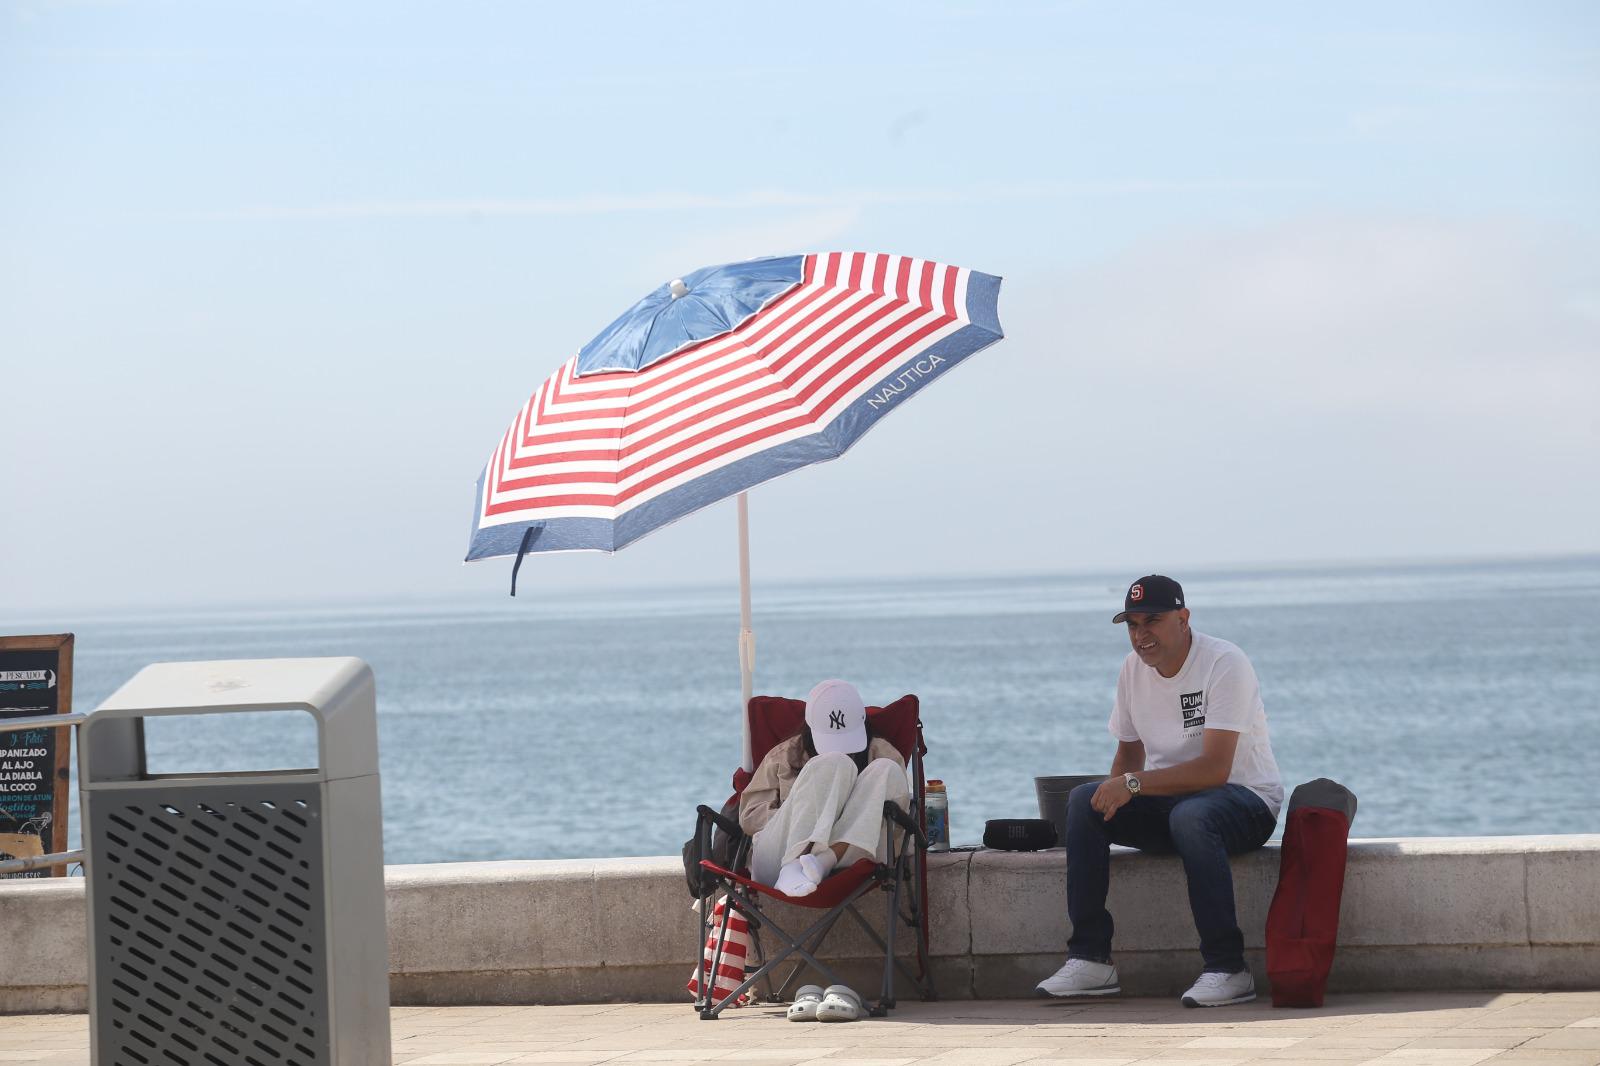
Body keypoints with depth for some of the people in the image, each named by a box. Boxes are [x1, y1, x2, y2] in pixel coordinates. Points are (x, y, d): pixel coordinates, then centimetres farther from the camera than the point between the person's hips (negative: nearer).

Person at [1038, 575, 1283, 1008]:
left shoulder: (1224, 664, -18)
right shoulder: (1134, 668, 6)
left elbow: (1214, 769, -26)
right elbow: (1129, 750, 16)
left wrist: (1133, 784, -29)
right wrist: (1113, 795, -7)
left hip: (1245, 798, -7)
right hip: (1168, 799, 7)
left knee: (1190, 815, -40)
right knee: (1083, 803, -16)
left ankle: (1228, 968, -35)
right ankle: (1090, 959, -18)